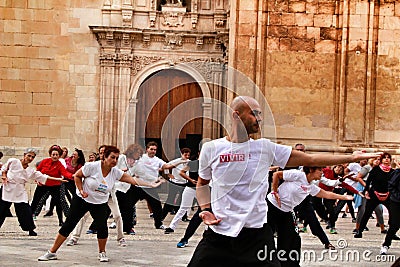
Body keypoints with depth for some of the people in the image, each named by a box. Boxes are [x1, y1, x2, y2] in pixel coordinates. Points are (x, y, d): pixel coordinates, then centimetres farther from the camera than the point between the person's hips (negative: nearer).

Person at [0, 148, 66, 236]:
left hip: (20, 192, 2)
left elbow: (43, 177, 5)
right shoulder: (13, 161, -3)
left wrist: (57, 179, 0)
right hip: (7, 189, -2)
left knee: (26, 211, -3)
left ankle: (30, 230, 10)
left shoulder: (31, 171, 5)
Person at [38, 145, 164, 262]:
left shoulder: (116, 172, -9)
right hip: (82, 200, -2)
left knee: (102, 226, -15)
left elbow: (133, 180, -11)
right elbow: (77, 176, -7)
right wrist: (81, 190, -17)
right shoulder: (92, 166, -20)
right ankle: (52, 252, 9)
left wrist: (150, 184, -18)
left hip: (100, 204, 2)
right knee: (68, 224, -1)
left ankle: (102, 253, 10)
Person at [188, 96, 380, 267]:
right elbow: (202, 183, 18)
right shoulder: (211, 149, 2)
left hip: (256, 234, 0)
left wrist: (352, 158, -3)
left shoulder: (265, 148, 2)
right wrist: (205, 210, 1)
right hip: (218, 233, 0)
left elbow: (309, 160, 2)